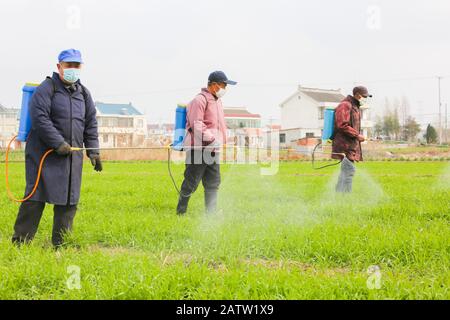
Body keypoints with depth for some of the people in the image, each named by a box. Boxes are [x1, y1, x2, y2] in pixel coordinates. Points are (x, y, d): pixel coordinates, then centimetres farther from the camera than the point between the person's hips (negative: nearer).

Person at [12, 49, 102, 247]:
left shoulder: (83, 93, 15)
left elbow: (91, 124, 18)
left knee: (69, 198, 6)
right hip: (44, 153, -6)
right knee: (36, 196, -6)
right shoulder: (46, 88, -5)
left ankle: (61, 242, 14)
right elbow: (39, 118, -16)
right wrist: (58, 143, -20)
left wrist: (93, 151, 10)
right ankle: (20, 241, 0)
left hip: (72, 155, 6)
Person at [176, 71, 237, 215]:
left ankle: (211, 212, 12)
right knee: (191, 182, -2)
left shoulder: (217, 100, 18)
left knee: (213, 183, 8)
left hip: (212, 149, 9)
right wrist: (212, 139, -26)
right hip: (198, 148, -9)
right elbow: (196, 125, -21)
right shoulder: (200, 100, -13)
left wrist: (219, 140, 16)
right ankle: (180, 211, 9)